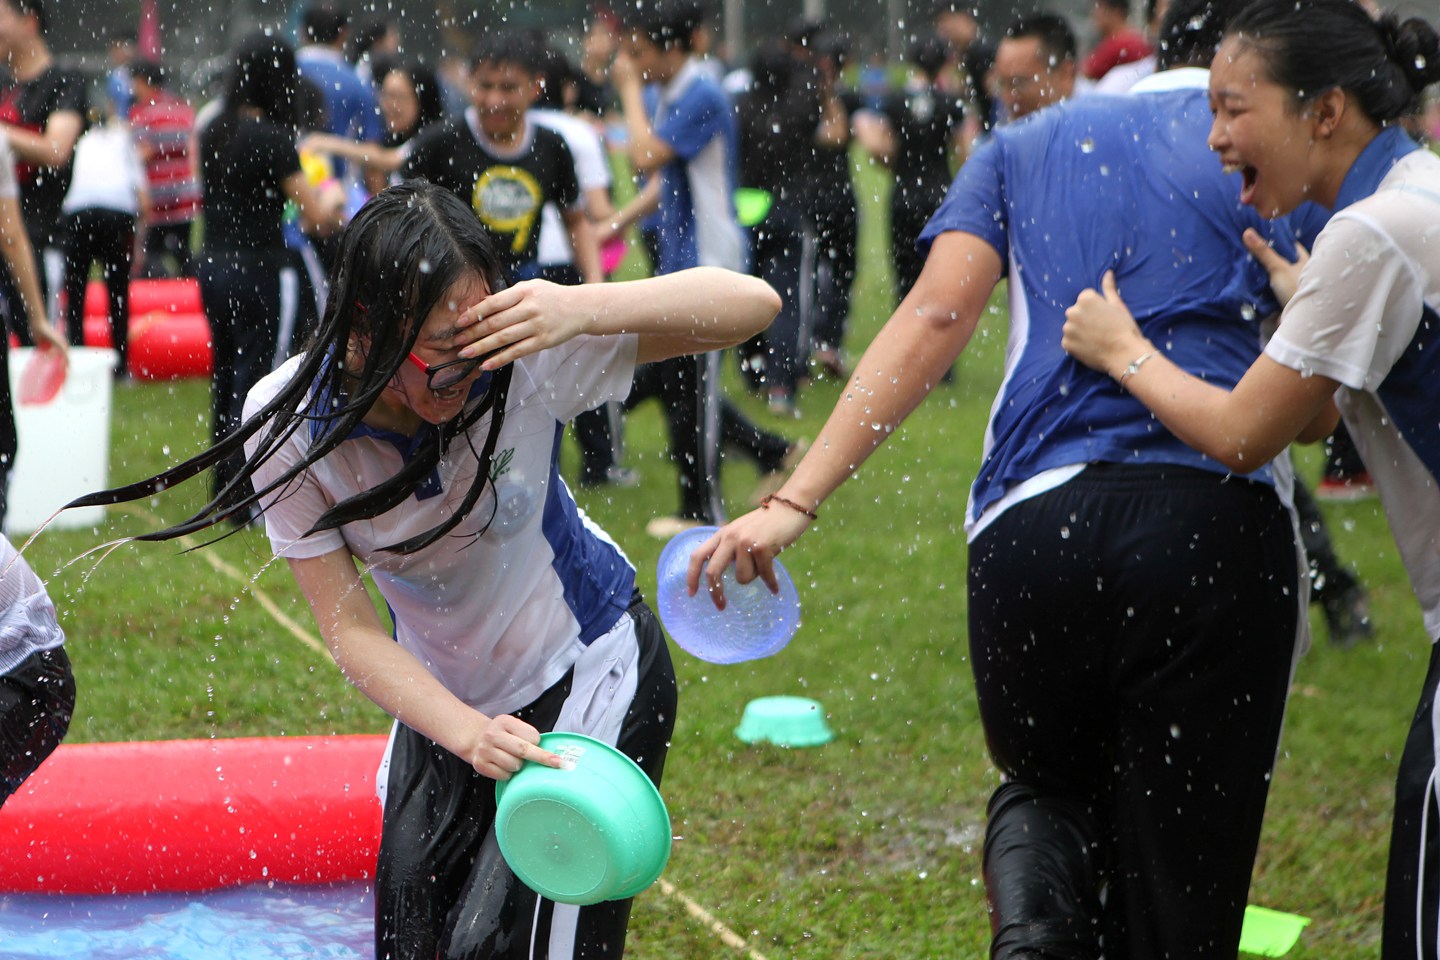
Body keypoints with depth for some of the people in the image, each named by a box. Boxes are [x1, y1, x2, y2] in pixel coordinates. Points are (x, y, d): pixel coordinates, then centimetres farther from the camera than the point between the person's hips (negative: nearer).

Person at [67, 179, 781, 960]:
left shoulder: (522, 357, -30)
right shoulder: (289, 423, -24)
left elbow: (751, 304, -32)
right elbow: (350, 629, -19)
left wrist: (581, 308, -48)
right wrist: (466, 732, -35)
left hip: (588, 669, -3)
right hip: (442, 695, 4)